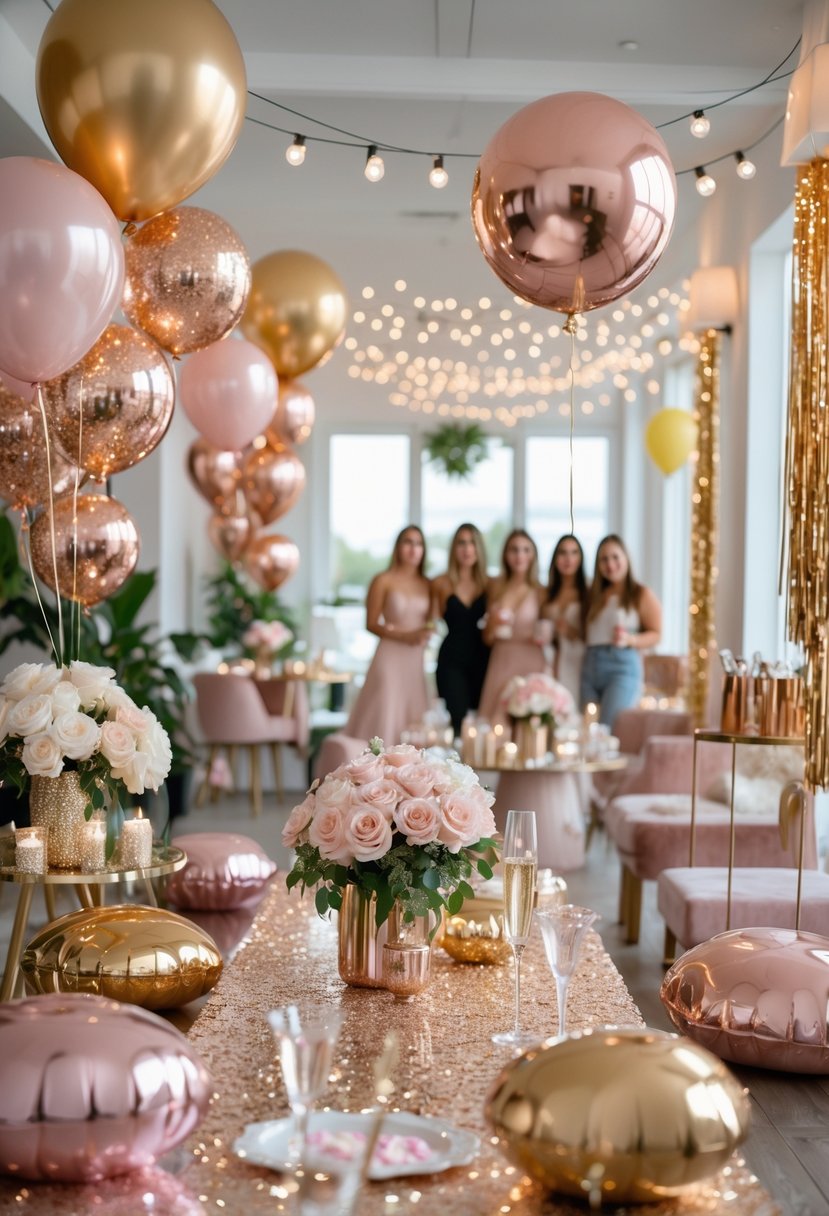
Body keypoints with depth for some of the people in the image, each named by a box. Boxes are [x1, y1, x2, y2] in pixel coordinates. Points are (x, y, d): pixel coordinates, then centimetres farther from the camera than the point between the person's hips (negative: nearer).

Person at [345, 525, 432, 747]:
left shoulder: (427, 585, 11)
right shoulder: (384, 581, -2)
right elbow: (371, 624, -5)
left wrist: (426, 633, -2)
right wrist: (405, 636, -14)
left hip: (416, 661, 4)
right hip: (390, 658, -4)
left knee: (412, 720, 1)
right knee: (383, 720, -6)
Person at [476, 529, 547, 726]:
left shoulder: (540, 592, 1)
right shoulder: (496, 588, 8)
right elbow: (487, 639, 13)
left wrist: (542, 638, -8)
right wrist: (492, 625, -7)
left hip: (530, 665, -2)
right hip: (501, 663, 2)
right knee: (496, 723, -3)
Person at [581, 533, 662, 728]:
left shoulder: (642, 595, 5)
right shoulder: (595, 595, 20)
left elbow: (656, 634, 0)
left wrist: (629, 640, -16)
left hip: (623, 665, -5)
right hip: (591, 666, 5)